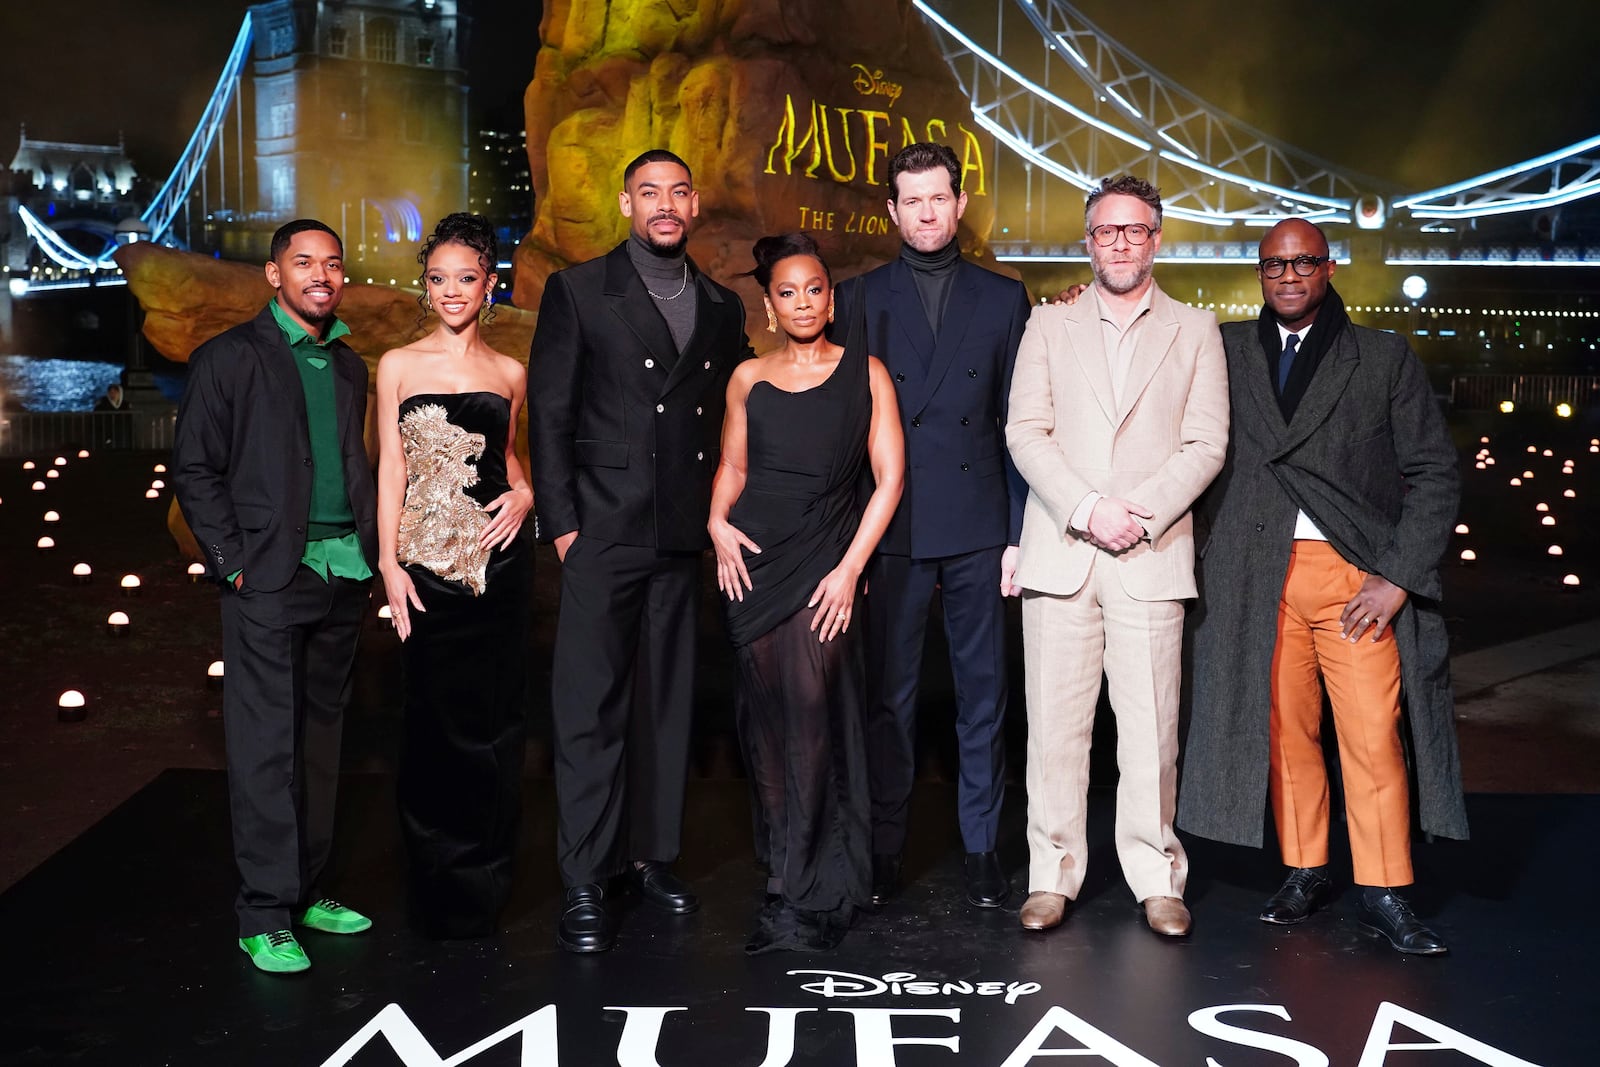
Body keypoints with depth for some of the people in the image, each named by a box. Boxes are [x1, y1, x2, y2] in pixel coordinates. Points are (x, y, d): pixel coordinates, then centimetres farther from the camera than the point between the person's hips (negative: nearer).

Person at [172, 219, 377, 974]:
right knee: (266, 746, -4)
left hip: (343, 574, 6)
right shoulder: (229, 359, -2)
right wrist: (234, 563, -10)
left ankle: (306, 891, 20)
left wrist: (371, 551, 8)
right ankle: (265, 917, 2)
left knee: (320, 740, 10)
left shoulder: (349, 366, 16)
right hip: (269, 579, -6)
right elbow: (194, 469, -3)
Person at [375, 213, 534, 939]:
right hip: (426, 561, -2)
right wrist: (389, 561, -6)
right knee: (434, 719, 3)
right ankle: (435, 888, 18)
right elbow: (390, 468, 1)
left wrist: (525, 493, 0)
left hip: (496, 559, 2)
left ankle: (481, 885, 19)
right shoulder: (398, 366, 4)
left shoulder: (509, 374, 10)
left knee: (492, 720, 5)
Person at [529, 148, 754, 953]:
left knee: (667, 702, 10)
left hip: (685, 535, 4)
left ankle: (651, 855, 21)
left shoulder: (721, 308, 14)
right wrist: (561, 521, -7)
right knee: (590, 707, -3)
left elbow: (725, 422, 15)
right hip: (603, 531, -4)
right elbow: (549, 413, -1)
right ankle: (584, 883, 3)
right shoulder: (578, 291, 2)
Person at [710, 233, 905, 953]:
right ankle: (788, 868, 19)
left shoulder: (864, 373, 4)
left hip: (825, 562, -3)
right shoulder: (748, 379, 12)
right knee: (764, 721, 5)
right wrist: (718, 522, 1)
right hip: (751, 561, 3)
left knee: (811, 716, -10)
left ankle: (802, 895, -3)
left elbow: (889, 477, 0)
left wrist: (850, 568, -8)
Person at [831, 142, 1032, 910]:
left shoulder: (1003, 298, 9)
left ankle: (981, 846, 18)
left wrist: (1020, 534, -1)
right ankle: (884, 848, 16)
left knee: (982, 693, 6)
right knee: (889, 695, 5)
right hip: (892, 528, 0)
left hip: (978, 528, 1)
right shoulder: (859, 299, 7)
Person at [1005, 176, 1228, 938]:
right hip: (1059, 552, 1)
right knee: (1054, 722, 0)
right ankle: (1052, 874, 11)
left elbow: (1206, 445, 4)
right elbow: (1025, 433, 3)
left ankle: (1156, 878, 13)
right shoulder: (1049, 327, 13)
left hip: (1152, 559, 0)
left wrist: (1139, 514, -10)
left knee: (1151, 725, 0)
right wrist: (1086, 510, -10)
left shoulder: (1195, 331, 12)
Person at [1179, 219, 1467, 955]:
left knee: (1373, 737, -5)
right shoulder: (1225, 351, 11)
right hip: (1261, 577, 2)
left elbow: (1435, 472, 5)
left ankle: (1382, 895, 6)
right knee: (1284, 729, 6)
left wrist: (1397, 575, -5)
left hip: (1357, 574, -1)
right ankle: (1305, 873, 21)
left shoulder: (1385, 359, 7)